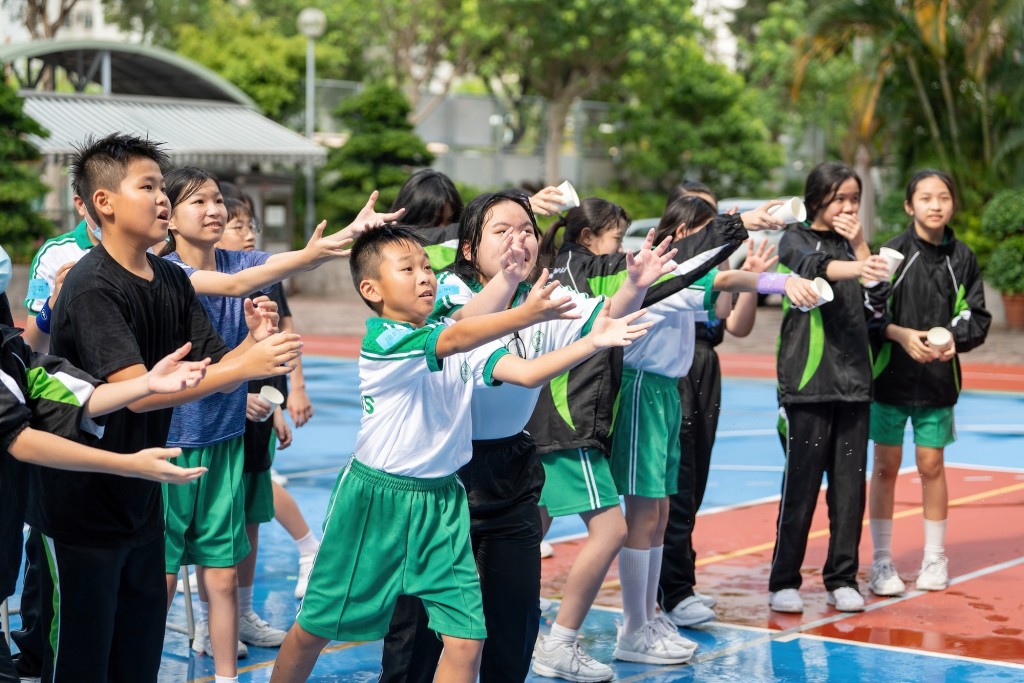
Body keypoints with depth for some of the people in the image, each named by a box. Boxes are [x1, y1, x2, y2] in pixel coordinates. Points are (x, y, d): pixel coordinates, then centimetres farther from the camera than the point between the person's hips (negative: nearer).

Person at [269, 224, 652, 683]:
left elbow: (528, 372, -9)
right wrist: (525, 315, -50)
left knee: (466, 640, -5)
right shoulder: (380, 337, -17)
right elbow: (452, 340, -35)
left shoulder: (461, 339, 2)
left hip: (442, 501, 5)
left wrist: (591, 342, -23)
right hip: (376, 498, -5)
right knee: (313, 630, 9)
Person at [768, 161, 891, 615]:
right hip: (807, 382, -5)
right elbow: (818, 266, -22)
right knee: (801, 484, -4)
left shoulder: (849, 245, 16)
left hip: (853, 381, 5)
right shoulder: (796, 241, 1)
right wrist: (858, 267, -41)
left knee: (850, 486, 4)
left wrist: (860, 246, -3)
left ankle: (842, 579, 13)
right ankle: (784, 581, 6)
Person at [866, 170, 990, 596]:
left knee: (931, 465, 7)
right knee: (886, 466, 4)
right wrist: (901, 334, -22)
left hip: (938, 381, 2)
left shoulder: (962, 258, 2)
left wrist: (954, 340, -13)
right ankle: (881, 561, 14)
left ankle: (934, 559, 20)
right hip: (891, 377, -1)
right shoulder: (892, 253, -5)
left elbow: (977, 318, 5)